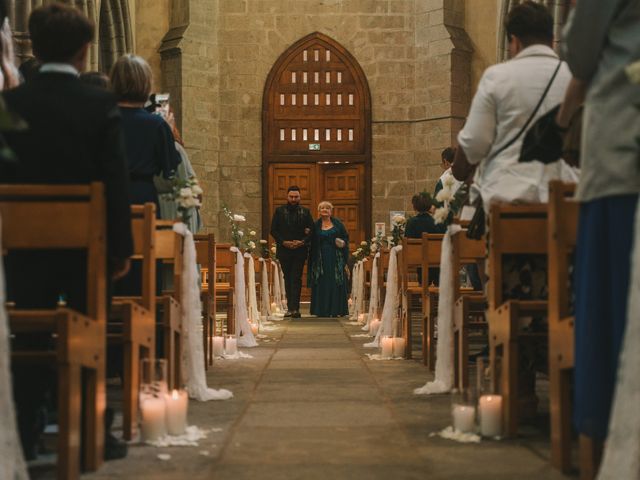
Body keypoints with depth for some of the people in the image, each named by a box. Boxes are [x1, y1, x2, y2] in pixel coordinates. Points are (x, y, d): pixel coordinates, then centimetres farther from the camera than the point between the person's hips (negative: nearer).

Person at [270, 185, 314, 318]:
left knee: (296, 279, -8)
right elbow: (274, 230, 2)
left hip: (300, 250, -1)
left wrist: (303, 242, -13)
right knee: (287, 279, 8)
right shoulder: (279, 211, 6)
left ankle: (294, 308, -14)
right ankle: (290, 307, 13)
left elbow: (311, 230, 4)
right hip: (284, 250, 1)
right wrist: (284, 242, -11)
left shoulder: (305, 212, 7)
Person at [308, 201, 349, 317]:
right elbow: (312, 244, 4)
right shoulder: (316, 225, 7)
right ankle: (322, 310, 0)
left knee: (335, 283, -2)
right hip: (321, 258, 0)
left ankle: (336, 310, 1)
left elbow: (345, 237, 9)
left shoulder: (337, 223, 9)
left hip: (335, 258, 0)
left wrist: (343, 243, -10)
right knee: (322, 284, -2)